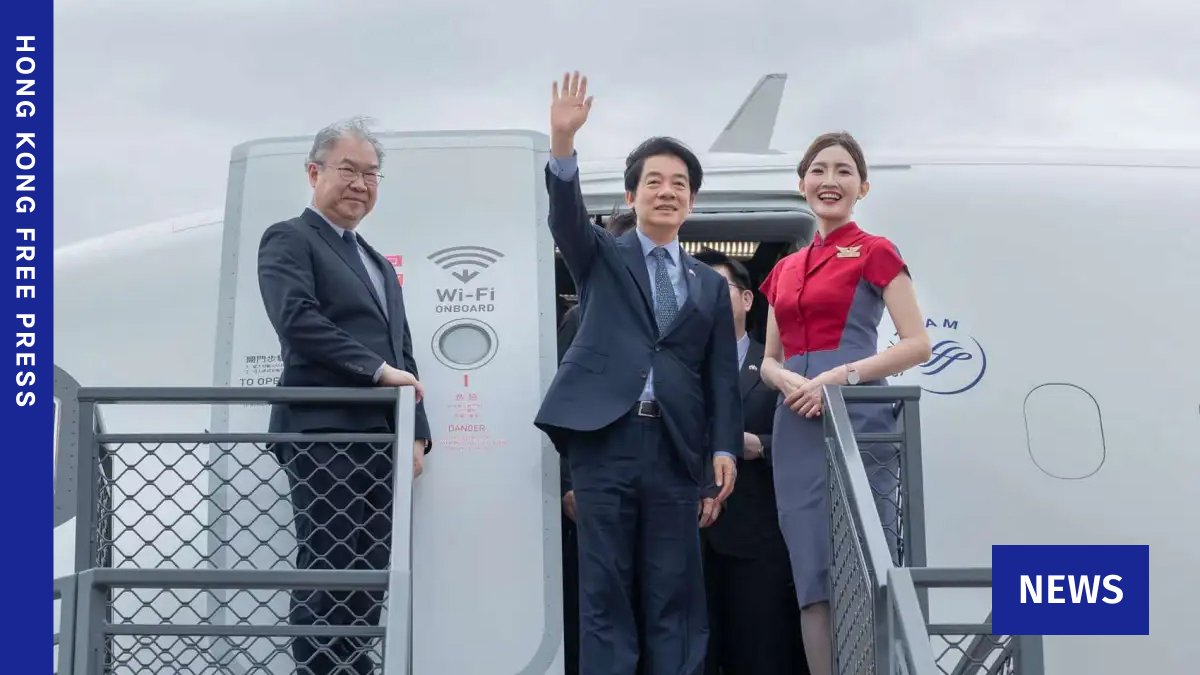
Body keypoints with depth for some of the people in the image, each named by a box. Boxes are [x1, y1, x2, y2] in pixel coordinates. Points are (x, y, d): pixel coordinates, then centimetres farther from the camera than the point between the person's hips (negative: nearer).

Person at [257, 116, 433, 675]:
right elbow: (297, 319, -17)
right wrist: (377, 370, -18)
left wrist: (415, 432, 11)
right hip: (323, 436, -8)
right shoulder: (289, 240, 1)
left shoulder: (378, 263, 25)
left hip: (379, 441, 8)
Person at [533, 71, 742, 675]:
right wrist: (564, 140, -25)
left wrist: (724, 448, 0)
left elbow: (721, 376, 13)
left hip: (676, 448, 2)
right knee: (604, 592, 1)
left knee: (674, 596, 4)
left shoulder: (710, 286, 17)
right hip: (604, 439, -2)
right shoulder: (602, 258, 12)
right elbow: (566, 216, -8)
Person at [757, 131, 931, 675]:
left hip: (856, 419, -5)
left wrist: (842, 375, -17)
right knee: (812, 575, 5)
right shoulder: (784, 269, 17)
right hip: (796, 426, 5)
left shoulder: (875, 252, 1)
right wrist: (790, 382, -6)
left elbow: (918, 344, -6)